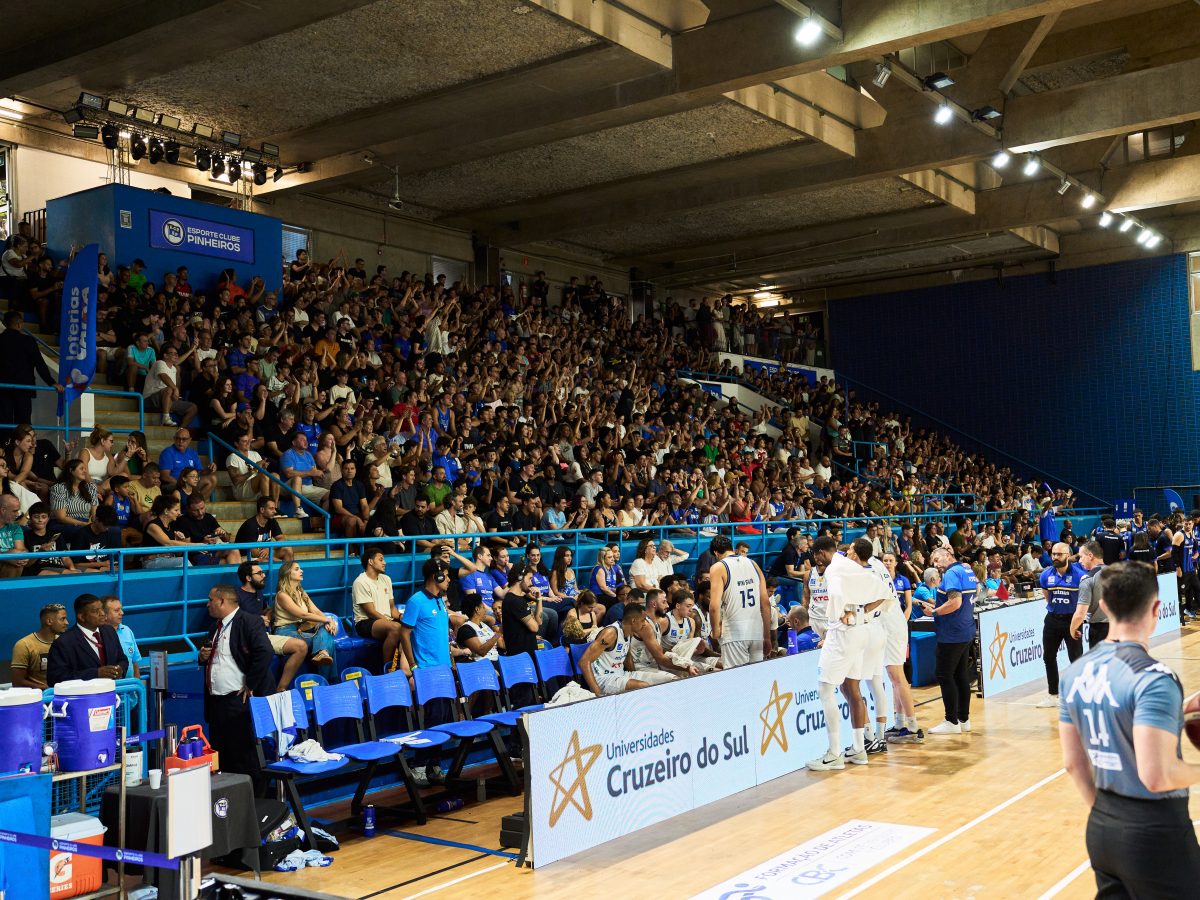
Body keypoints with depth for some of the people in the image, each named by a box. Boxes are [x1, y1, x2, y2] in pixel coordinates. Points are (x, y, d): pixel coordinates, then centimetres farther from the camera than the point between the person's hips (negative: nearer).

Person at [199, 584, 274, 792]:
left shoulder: (249, 622, -10)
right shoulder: (215, 627, 18)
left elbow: (264, 653, -23)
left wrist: (250, 686, -19)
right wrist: (203, 657, 8)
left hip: (238, 702, -9)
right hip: (216, 702, 9)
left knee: (243, 759, -4)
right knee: (219, 757, 13)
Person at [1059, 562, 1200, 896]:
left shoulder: (1076, 672, 3)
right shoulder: (1153, 679, -20)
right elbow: (1157, 776, -25)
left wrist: (1103, 815, 19)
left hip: (1099, 830, 7)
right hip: (1155, 832, -6)